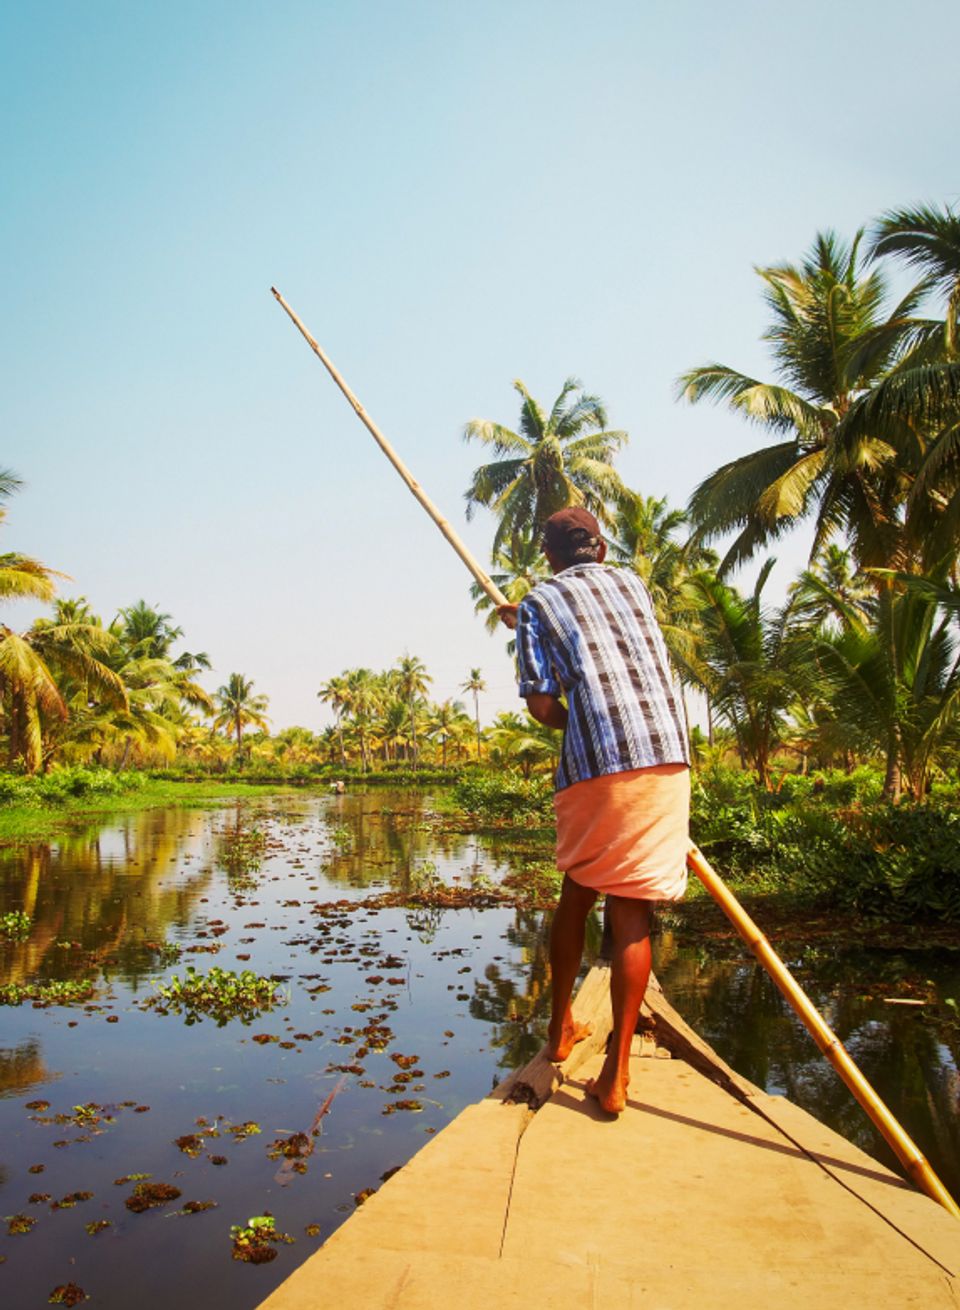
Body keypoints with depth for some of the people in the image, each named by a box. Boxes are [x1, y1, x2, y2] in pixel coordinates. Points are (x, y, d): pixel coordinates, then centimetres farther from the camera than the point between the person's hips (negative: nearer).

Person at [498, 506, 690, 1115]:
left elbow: (541, 704, 1)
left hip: (595, 766, -2)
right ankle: (617, 1072, 4)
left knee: (577, 892, 18)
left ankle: (562, 1028, 34)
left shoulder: (539, 603, 11)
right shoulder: (632, 583, 23)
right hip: (667, 755, 2)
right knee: (631, 910, 3)